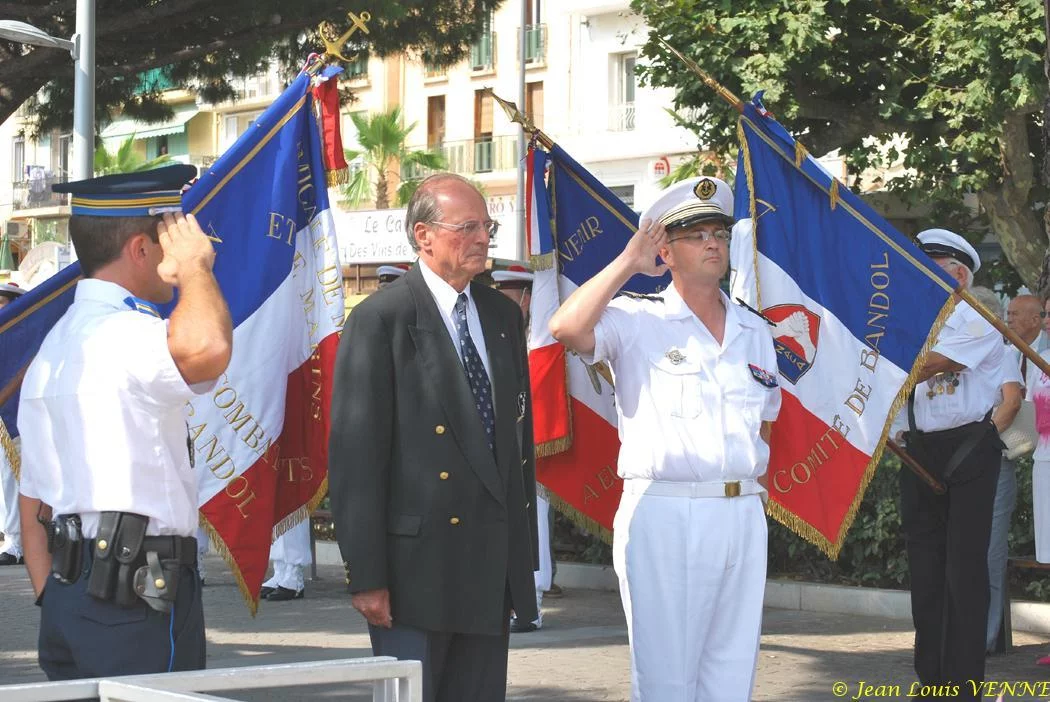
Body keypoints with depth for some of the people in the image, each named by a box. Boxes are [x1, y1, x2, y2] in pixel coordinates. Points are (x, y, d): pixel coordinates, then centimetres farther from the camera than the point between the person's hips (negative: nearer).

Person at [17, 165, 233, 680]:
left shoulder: (53, 345, 17)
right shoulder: (123, 334, -13)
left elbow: (34, 500, 19)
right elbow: (205, 350, -36)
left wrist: (54, 607, 21)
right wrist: (196, 266, -17)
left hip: (69, 589, 9)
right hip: (137, 599, -9)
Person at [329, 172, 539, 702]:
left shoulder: (503, 316, 13)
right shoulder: (380, 321, -9)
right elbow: (354, 454, -12)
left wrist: (524, 552, 13)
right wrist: (366, 576, -15)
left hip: (494, 565, 7)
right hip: (416, 563, -7)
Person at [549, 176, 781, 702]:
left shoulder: (755, 332, 16)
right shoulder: (636, 322, -1)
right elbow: (566, 328, -20)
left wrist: (752, 477, 12)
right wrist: (628, 262, -9)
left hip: (742, 516, 5)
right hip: (663, 516, -5)